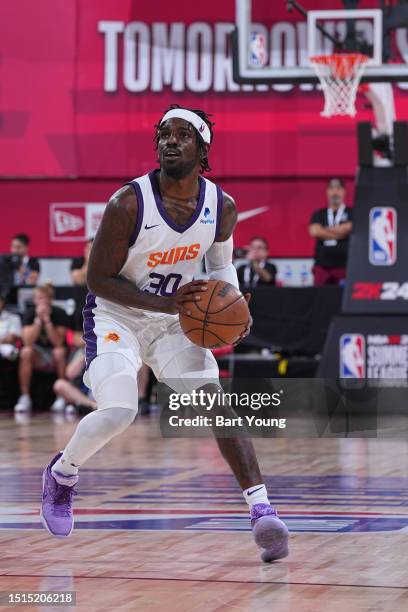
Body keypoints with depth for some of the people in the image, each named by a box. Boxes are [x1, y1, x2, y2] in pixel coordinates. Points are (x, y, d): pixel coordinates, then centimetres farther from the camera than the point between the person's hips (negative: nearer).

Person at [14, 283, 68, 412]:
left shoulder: (59, 313, -12)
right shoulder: (30, 313, -9)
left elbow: (58, 342, -22)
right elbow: (28, 341, -20)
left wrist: (47, 320, -27)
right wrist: (38, 319, -27)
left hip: (54, 359, -1)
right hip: (37, 356, 1)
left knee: (60, 352, -34)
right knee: (26, 352, -30)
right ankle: (24, 397, -25)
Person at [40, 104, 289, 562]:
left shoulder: (222, 207, -8)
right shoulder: (128, 204, -23)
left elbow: (220, 263, 13)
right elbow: (98, 279, -17)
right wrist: (165, 303, -28)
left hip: (175, 319, 4)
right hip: (115, 316, -4)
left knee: (219, 403, -14)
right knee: (118, 412, -23)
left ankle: (262, 509, -16)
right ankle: (61, 473, 9)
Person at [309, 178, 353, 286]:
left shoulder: (351, 213, 7)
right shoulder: (319, 214, 14)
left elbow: (347, 228, -9)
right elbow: (314, 231, -3)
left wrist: (325, 230, 4)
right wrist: (337, 233, -1)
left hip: (343, 265, -3)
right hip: (322, 266, 3)